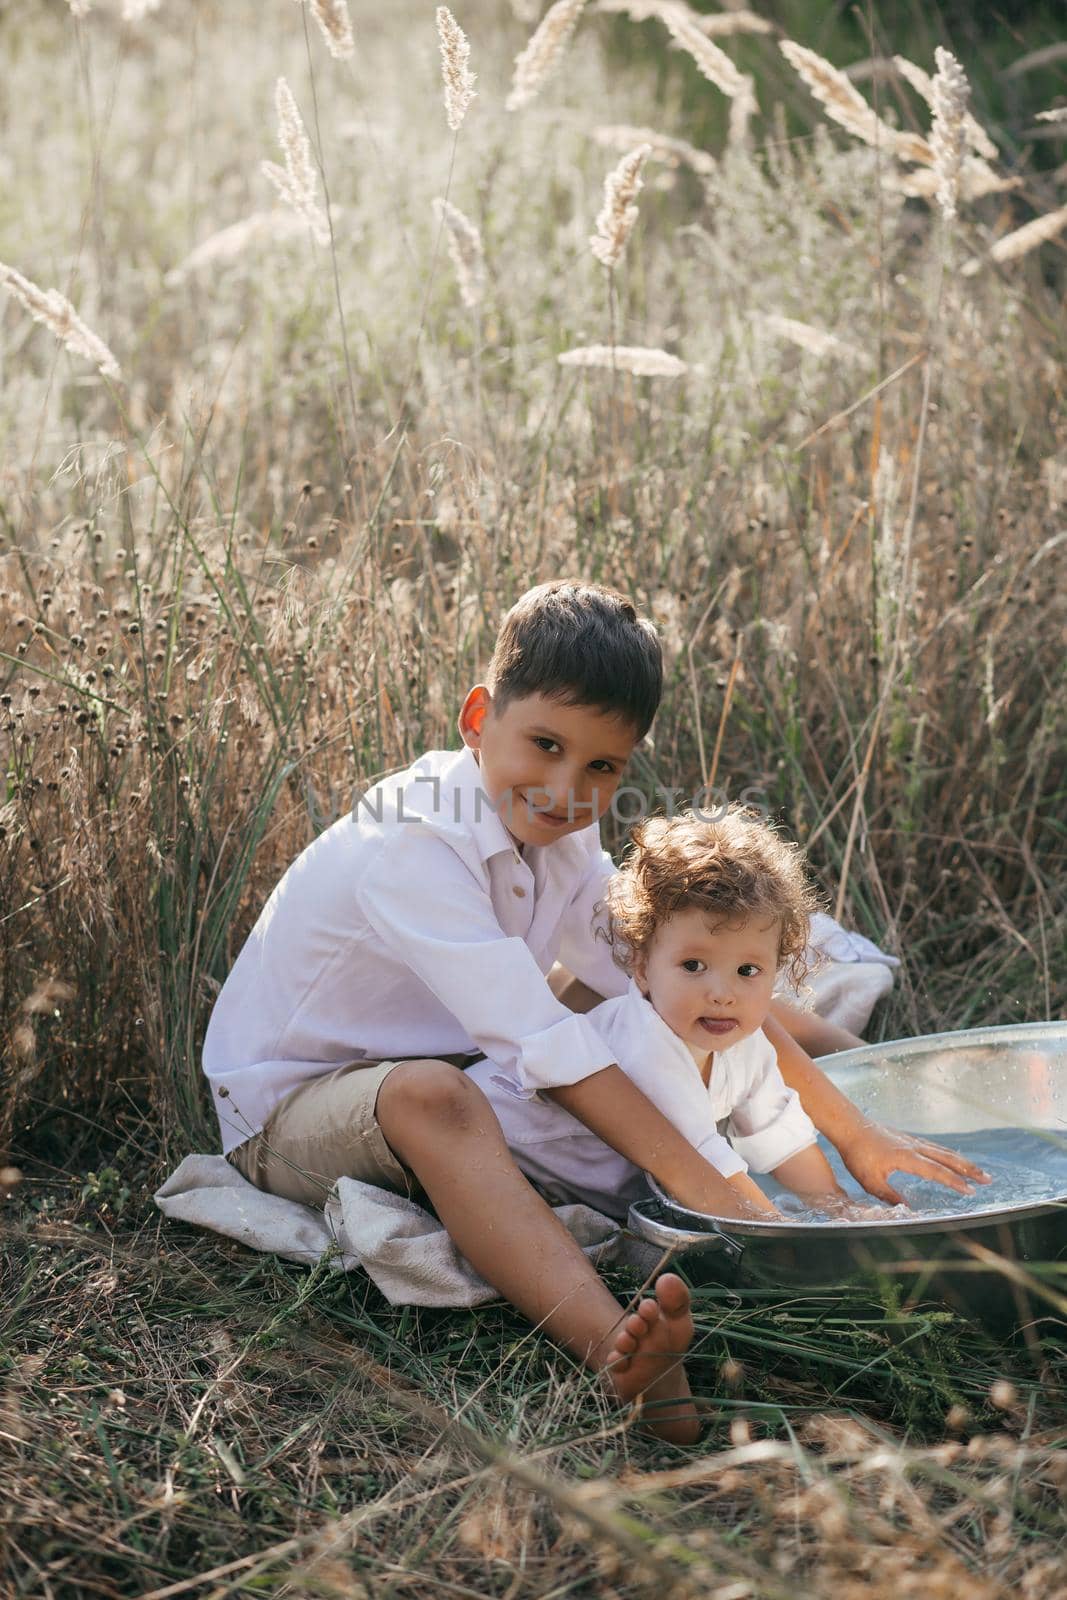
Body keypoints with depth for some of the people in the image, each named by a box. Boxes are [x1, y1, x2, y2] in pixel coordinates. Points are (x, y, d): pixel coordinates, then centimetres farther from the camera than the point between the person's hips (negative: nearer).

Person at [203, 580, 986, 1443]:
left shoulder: (558, 839, -3)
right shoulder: (411, 845, -29)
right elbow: (543, 1047, -35)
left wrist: (853, 1133, -9)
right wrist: (708, 1193, -38)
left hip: (426, 1088, 9)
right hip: (288, 1105, -9)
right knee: (430, 1095, -41)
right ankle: (622, 1355, -57)